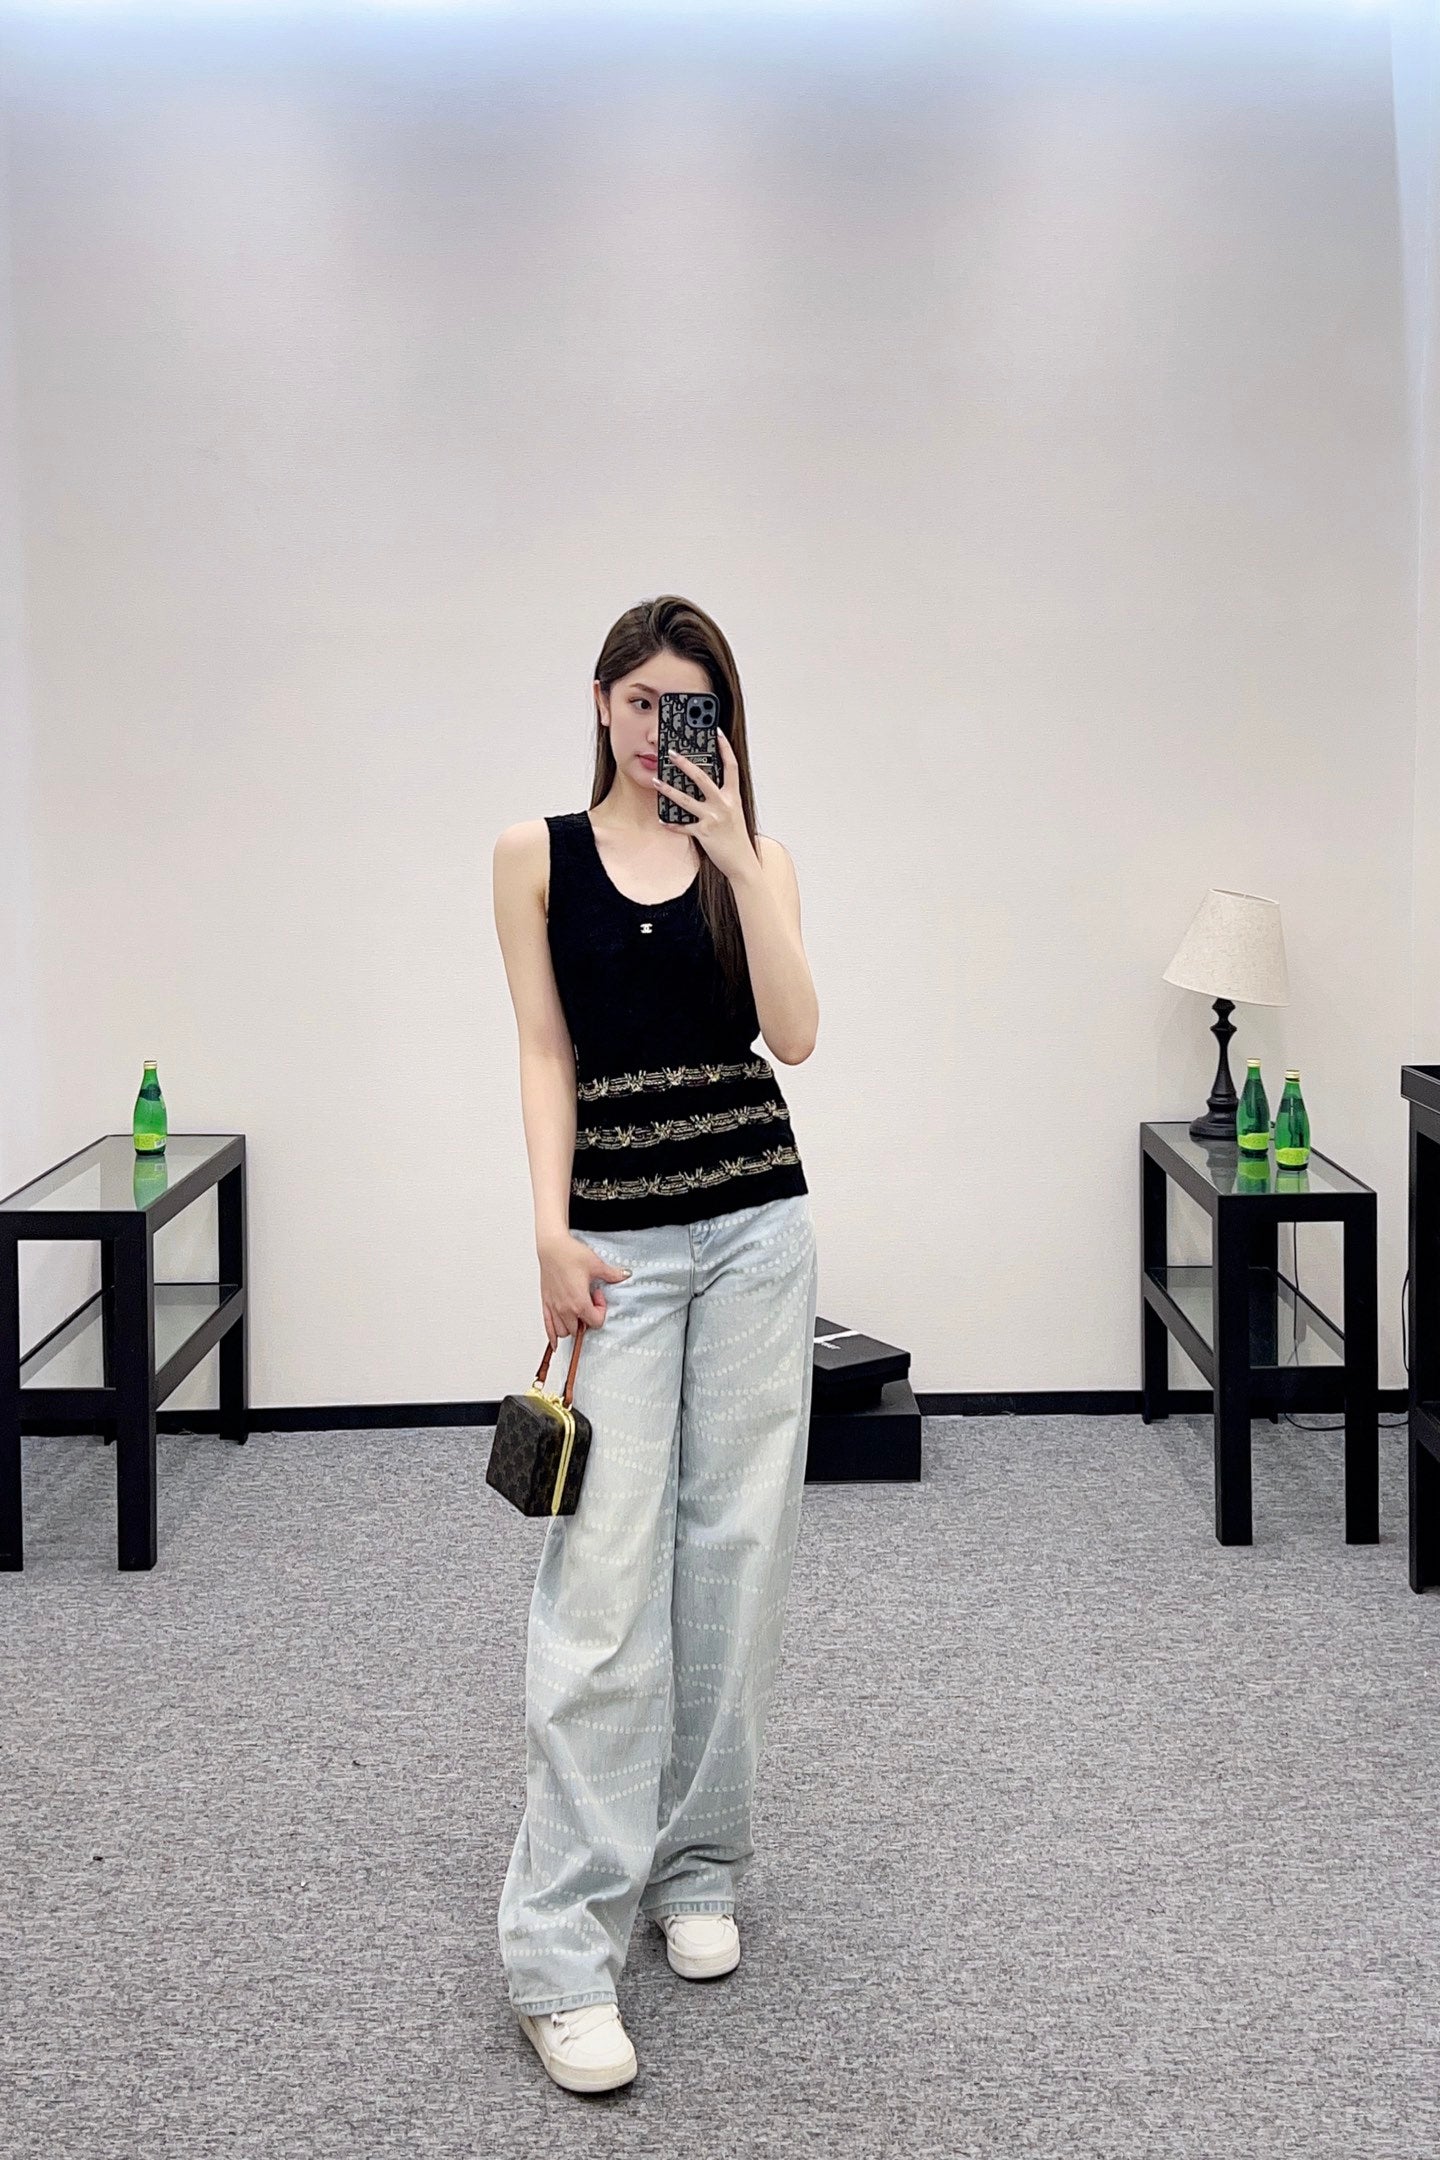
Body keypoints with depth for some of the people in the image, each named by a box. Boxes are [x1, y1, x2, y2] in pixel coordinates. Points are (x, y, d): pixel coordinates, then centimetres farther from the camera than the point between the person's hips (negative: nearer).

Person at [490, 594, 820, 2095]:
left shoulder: (753, 857, 7)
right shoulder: (537, 855, 4)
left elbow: (793, 1034, -7)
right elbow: (546, 1055, -1)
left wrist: (736, 859, -13)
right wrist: (551, 1231, -11)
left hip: (757, 1224, 2)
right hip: (618, 1233, -2)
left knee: (734, 1550, 6)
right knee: (602, 1576, -9)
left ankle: (698, 1866, 22)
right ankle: (560, 1948, -7)